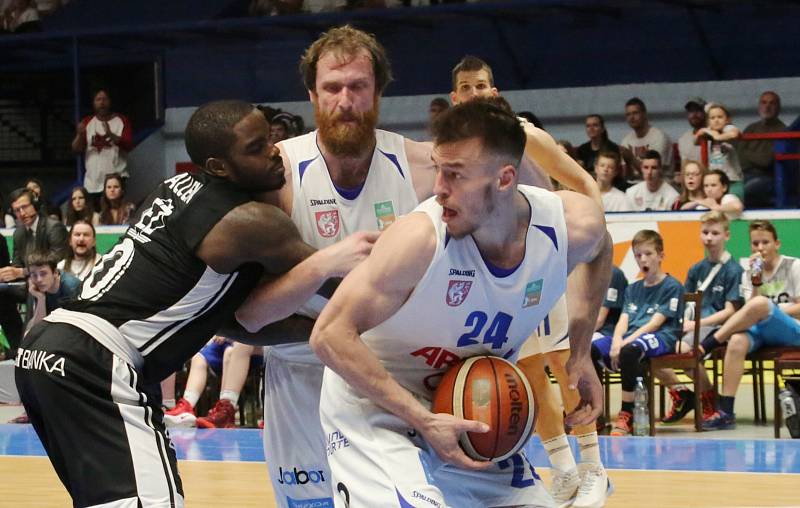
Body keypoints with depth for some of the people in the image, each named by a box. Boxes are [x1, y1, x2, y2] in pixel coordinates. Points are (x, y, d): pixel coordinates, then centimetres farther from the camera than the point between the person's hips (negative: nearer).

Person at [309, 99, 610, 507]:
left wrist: (580, 354, 5)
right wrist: (423, 421, -27)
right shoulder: (421, 239, -30)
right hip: (377, 410, -6)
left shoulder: (576, 226, -16)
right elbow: (330, 335, -25)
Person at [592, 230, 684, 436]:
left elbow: (655, 322, -8)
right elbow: (623, 320, 11)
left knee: (629, 352, -41)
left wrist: (626, 341, -18)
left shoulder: (672, 286, 3)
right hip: (630, 336, 7)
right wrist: (616, 341, -12)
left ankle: (627, 415, -36)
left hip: (660, 337, -7)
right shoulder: (633, 289, 24)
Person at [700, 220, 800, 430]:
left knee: (760, 304, -35)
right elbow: (750, 316, 2)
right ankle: (725, 411, -36)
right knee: (737, 341, -33)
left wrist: (774, 311, -9)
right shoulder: (749, 274, 15)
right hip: (763, 333, 4)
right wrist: (756, 281, -9)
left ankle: (706, 346, -28)